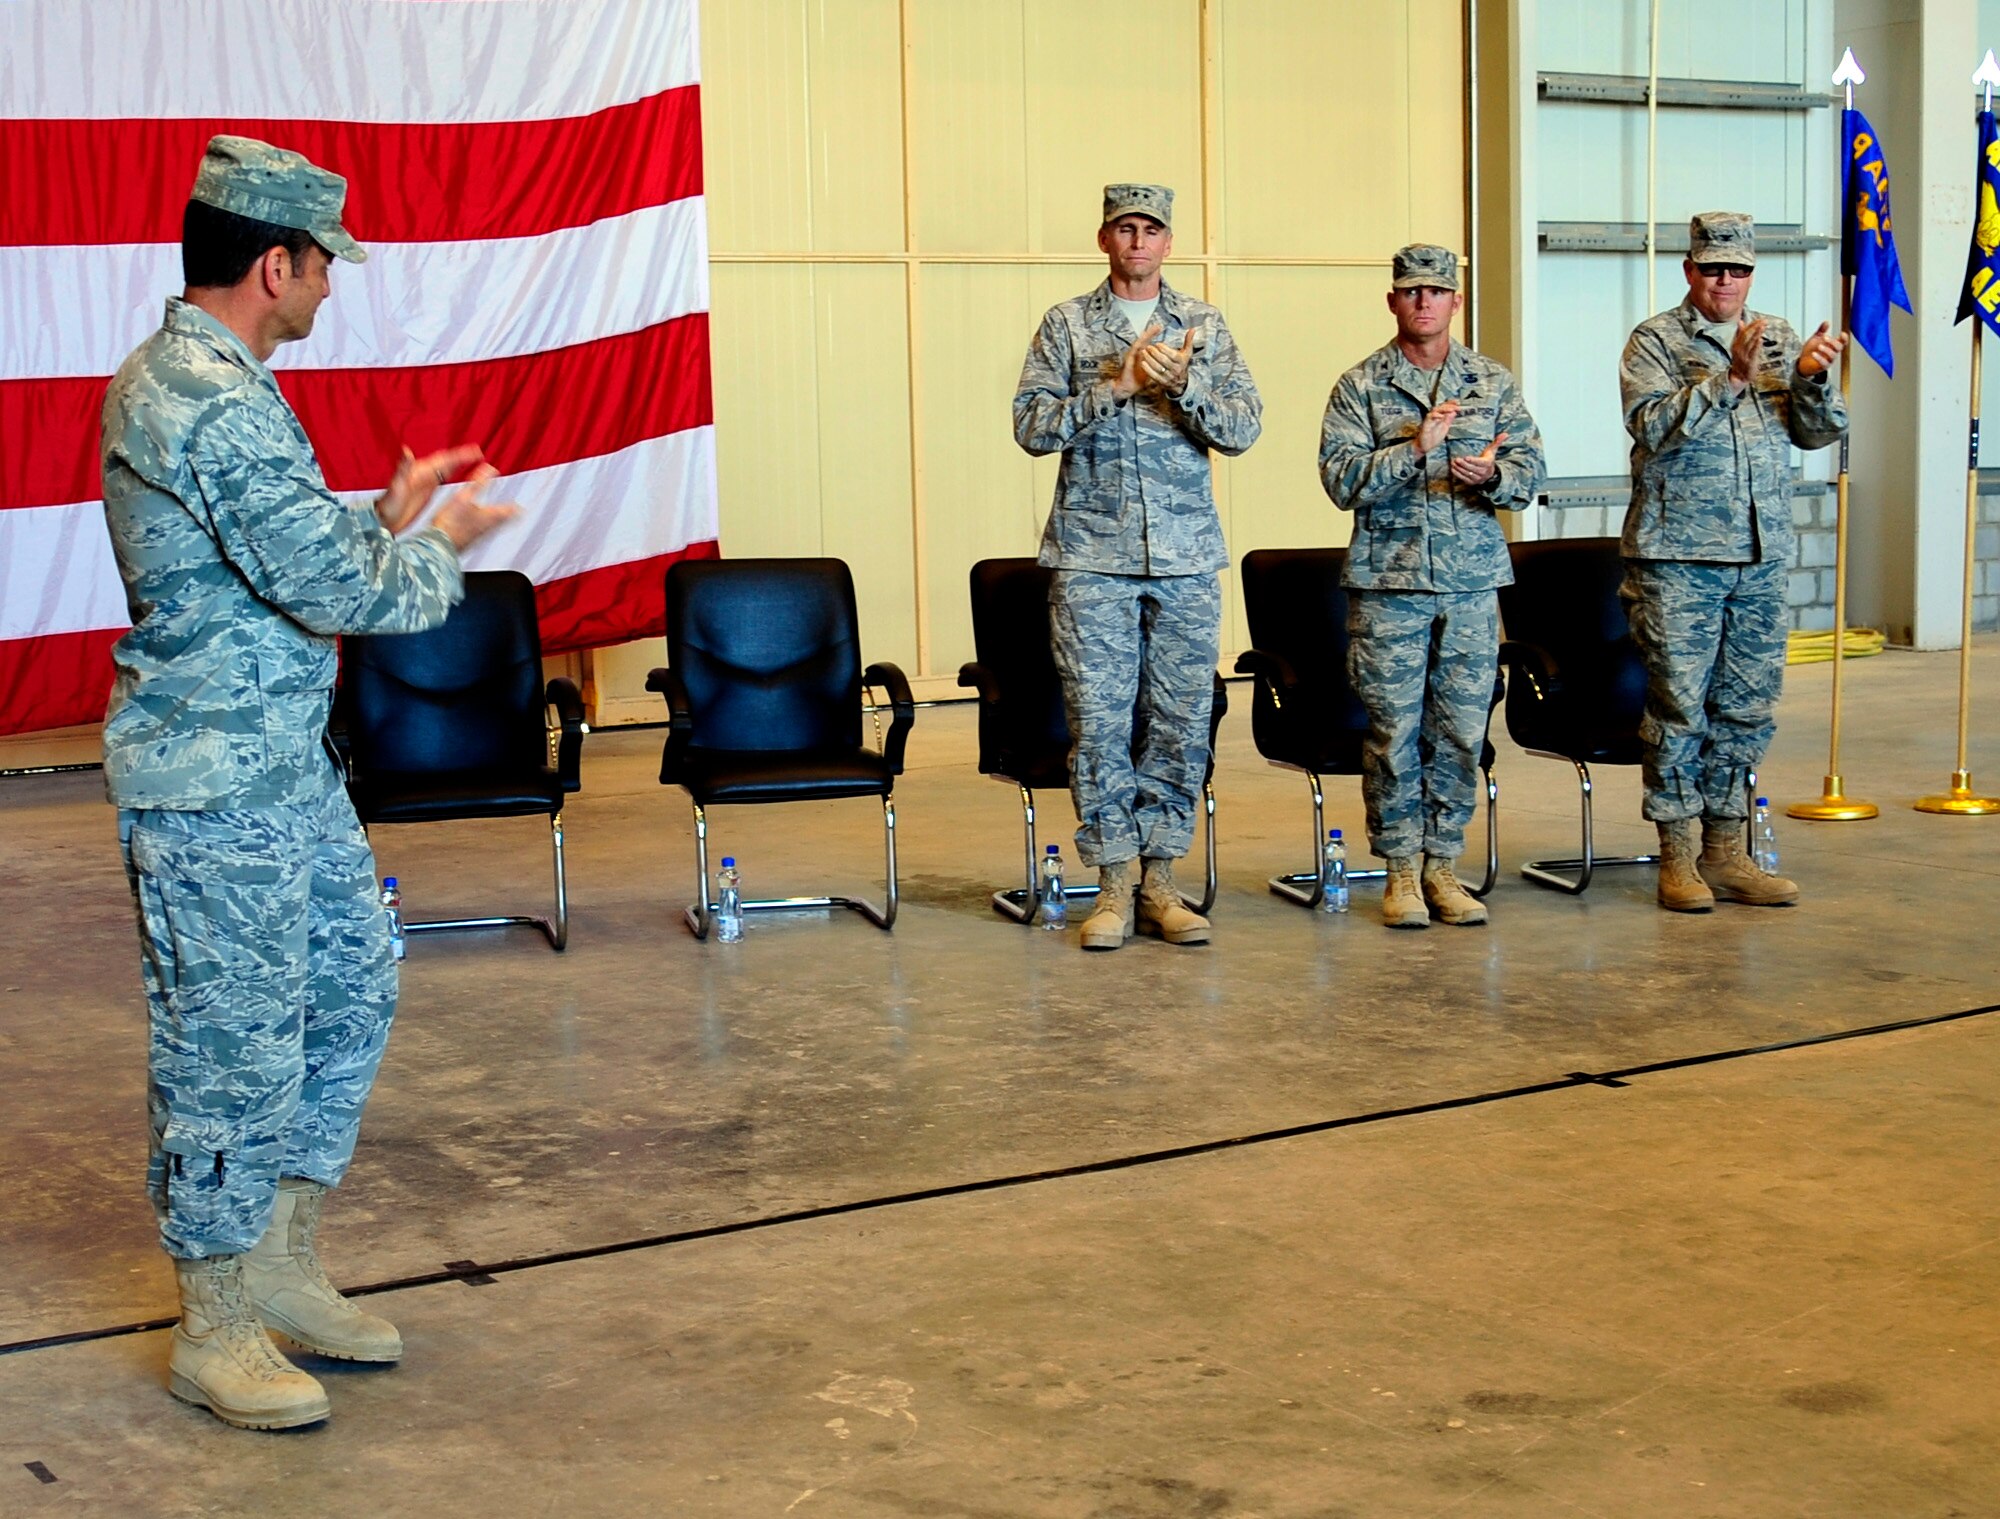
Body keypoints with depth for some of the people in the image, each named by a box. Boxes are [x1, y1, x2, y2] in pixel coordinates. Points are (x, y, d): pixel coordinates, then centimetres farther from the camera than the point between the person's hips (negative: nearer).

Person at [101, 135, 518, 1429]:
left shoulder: (172, 377, 12)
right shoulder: (218, 406, -22)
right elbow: (344, 591, -22)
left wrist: (392, 510, 12)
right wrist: (445, 543, -5)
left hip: (285, 764, 11)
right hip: (215, 786, -11)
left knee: (352, 989, 17)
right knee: (233, 1046, 0)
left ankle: (282, 1265, 28)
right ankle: (217, 1332, 15)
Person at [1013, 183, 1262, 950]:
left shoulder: (1204, 325, 10)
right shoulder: (1067, 324, 6)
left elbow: (1243, 428, 1)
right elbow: (1032, 426, -3)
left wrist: (1184, 381, -15)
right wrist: (1117, 384, -13)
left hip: (1186, 556, 2)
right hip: (1092, 556, -1)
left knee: (1180, 721, 3)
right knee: (1098, 719, -2)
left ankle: (1160, 880, 12)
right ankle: (1113, 886, 6)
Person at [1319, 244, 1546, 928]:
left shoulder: (1495, 383, 10)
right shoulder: (1359, 387, 2)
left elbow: (1529, 469, 5)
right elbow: (1341, 480, -8)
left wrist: (1492, 475, -17)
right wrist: (1416, 449, -19)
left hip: (1473, 578, 2)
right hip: (1388, 581, -2)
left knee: (1462, 730, 4)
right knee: (1394, 730, -1)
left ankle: (1442, 865, 15)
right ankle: (1401, 870, 10)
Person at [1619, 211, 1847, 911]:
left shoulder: (1778, 340, 13)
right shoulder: (1655, 342, 0)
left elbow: (1818, 433, 6)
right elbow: (1653, 427, -15)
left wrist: (1811, 378, -13)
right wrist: (1729, 378, -23)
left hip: (1761, 559, 5)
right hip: (1677, 557, -5)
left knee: (1748, 709, 8)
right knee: (1679, 707, -3)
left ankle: (1724, 853, 17)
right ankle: (1677, 857, 6)